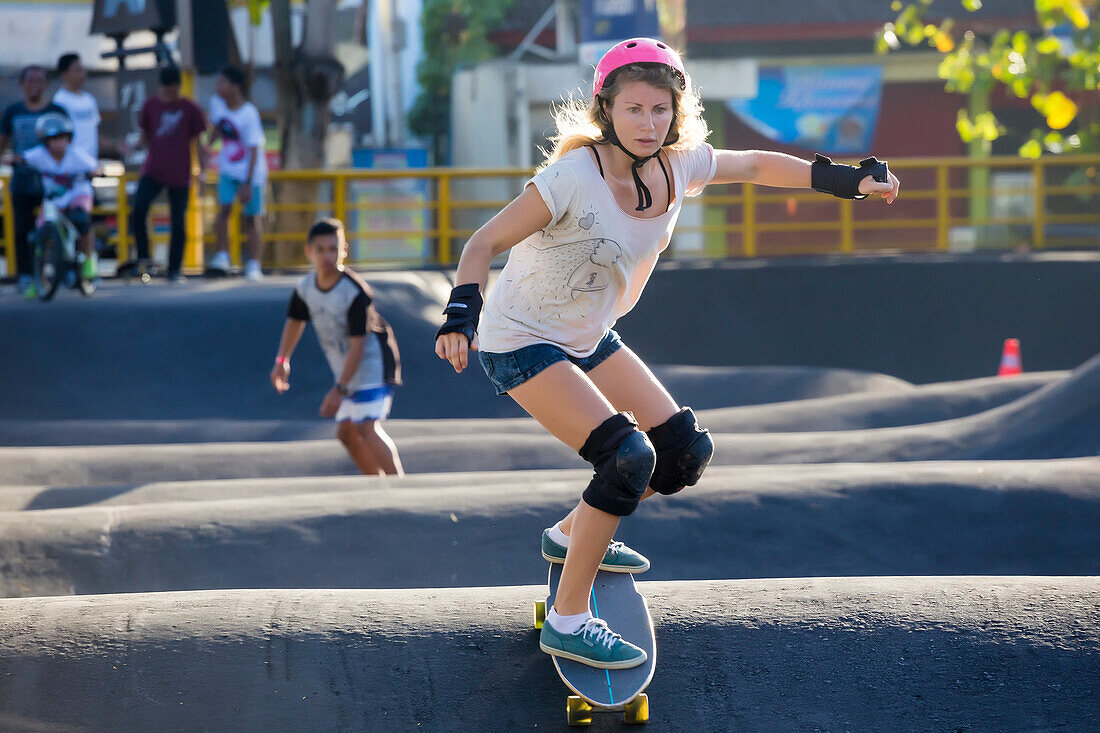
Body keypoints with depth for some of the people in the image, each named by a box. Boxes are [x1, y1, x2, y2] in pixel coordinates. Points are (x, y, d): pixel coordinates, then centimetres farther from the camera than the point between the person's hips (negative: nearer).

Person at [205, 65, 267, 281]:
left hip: (251, 171, -4)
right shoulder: (216, 103, -4)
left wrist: (247, 184, -22)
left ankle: (254, 266, 5)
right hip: (228, 168, 4)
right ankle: (222, 256, -11)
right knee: (224, 208, -14)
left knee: (252, 218, 0)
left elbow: (254, 150, -20)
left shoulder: (249, 114, -21)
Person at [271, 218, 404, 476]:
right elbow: (295, 321, 19)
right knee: (346, 432, 7)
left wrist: (340, 388, -29)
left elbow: (357, 345, -26)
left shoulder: (355, 292, -25)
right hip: (346, 368, 8)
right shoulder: (305, 287, -3)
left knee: (366, 427, -21)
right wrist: (282, 360, 12)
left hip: (373, 361, -8)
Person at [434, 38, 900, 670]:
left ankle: (573, 535, 30)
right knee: (629, 457, -24)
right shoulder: (574, 176, -29)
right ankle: (569, 620, -15)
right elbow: (485, 243, -25)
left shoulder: (680, 165, -10)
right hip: (521, 342, -8)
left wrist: (842, 178, 10)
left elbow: (754, 166, 10)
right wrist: (462, 312, -41)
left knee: (686, 453, 8)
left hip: (591, 339, 8)